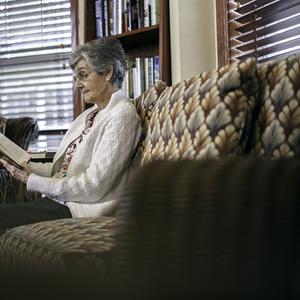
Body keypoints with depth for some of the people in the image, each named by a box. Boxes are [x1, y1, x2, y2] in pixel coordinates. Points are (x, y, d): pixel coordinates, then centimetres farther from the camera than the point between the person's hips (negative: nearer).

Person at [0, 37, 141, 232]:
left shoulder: (122, 115, -10)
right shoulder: (90, 114, 19)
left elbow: (94, 185, -17)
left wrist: (32, 181, -13)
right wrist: (26, 166, 2)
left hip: (80, 211, -8)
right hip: (58, 200, 8)